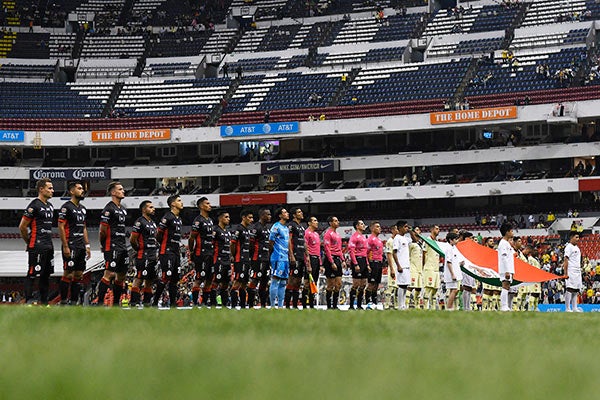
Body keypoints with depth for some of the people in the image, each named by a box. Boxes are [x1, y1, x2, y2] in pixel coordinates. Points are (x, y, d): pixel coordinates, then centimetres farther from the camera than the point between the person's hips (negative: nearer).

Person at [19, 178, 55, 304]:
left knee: (46, 275, 11)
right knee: (32, 275, -5)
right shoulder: (34, 205, -12)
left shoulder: (50, 206, 15)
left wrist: (49, 241, 18)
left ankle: (44, 301, 18)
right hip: (37, 247, -9)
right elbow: (22, 226, -12)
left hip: (48, 246, 9)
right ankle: (28, 301, -3)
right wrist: (29, 242, -1)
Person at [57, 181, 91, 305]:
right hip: (70, 247, -8)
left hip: (81, 247, 8)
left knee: (78, 275, 7)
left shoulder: (83, 209, 17)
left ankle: (74, 302, 11)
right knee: (68, 274, -7)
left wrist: (87, 246, 15)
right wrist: (65, 246, -17)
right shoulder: (66, 207, -8)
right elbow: (61, 227, -12)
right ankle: (63, 301, -2)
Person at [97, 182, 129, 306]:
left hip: (122, 246, 9)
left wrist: (123, 244, 17)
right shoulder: (109, 209, -10)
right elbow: (102, 230, -11)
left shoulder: (123, 209, 18)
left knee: (121, 275, 10)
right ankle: (100, 302, -11)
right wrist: (103, 245, -4)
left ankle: (116, 303, 17)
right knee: (109, 274, -13)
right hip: (112, 247, -9)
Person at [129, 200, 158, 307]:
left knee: (150, 279, 11)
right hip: (143, 256, -9)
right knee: (139, 279, -10)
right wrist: (139, 249, -5)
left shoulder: (153, 223, 18)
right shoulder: (140, 222, -11)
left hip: (152, 257, 9)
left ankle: (147, 301, 17)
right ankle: (134, 301, -10)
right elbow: (132, 239, -14)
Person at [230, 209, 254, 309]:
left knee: (244, 282, 11)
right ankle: (234, 304, -9)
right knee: (238, 281, -10)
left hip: (247, 260, 9)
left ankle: (243, 305, 15)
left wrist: (250, 257, 15)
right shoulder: (238, 229, -11)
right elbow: (233, 244, -12)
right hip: (240, 260, -9)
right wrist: (234, 256, -7)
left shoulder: (249, 229, 17)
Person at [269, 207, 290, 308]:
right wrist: (276, 253, -3)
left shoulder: (286, 228, 18)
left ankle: (280, 305, 13)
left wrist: (289, 256, 16)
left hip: (285, 258, 9)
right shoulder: (276, 227, -9)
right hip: (278, 258, -9)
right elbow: (270, 242, -9)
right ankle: (273, 305, -8)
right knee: (275, 281, -9)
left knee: (283, 282, 9)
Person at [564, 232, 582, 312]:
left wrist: (580, 270, 16)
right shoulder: (569, 247, -8)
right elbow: (566, 260, -13)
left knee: (576, 290, 7)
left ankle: (574, 308, 9)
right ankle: (567, 308, -9)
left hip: (577, 272, 9)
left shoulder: (577, 247, 18)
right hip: (571, 272, -9)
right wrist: (566, 273, -18)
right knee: (570, 289, -9)